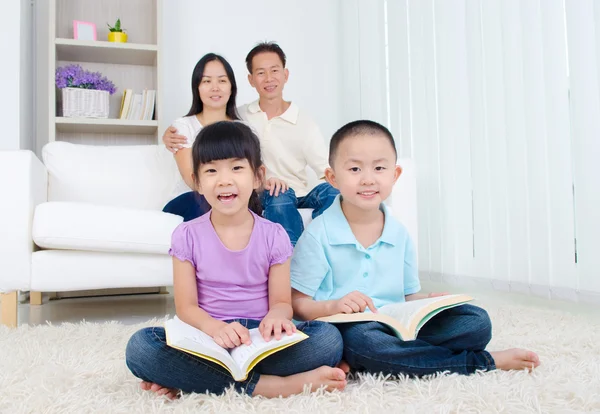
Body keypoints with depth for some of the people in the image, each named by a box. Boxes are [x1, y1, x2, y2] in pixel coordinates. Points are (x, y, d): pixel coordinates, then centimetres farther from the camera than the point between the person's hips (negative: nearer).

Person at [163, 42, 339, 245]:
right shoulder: (239, 117, 7)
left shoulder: (304, 122, 2)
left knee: (330, 191, -31)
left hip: (299, 196, 1)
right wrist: (172, 138, -7)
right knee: (279, 195, -36)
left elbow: (328, 171, -5)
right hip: (256, 196, 0)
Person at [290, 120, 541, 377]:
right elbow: (296, 303, -6)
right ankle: (483, 362, -20)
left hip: (399, 327, 5)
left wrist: (429, 302, -6)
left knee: (477, 321, -9)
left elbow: (409, 295, 15)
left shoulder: (399, 234, 8)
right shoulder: (319, 235, -7)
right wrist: (333, 306, -25)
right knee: (362, 340, -39)